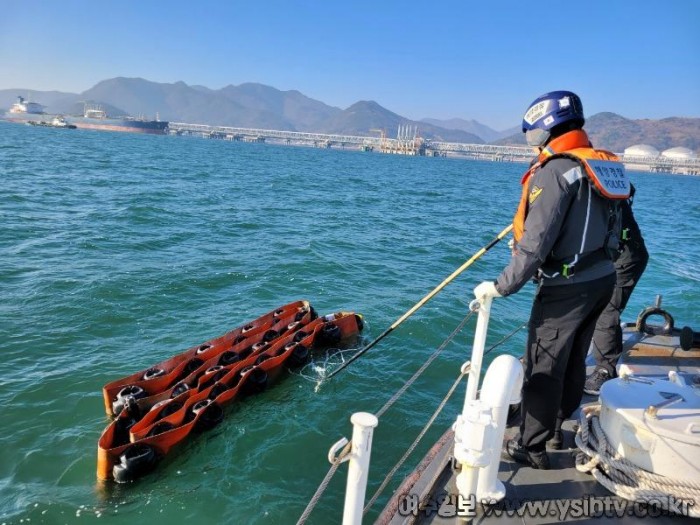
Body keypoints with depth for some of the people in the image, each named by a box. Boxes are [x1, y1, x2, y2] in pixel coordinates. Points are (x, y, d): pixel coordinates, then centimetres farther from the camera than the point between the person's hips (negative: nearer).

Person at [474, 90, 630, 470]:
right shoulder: (604, 165, 9)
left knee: (542, 366, 2)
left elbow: (536, 241, -24)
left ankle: (531, 447, 12)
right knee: (573, 360, 21)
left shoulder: (555, 171, -18)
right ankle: (558, 425, 39)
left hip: (568, 287, -9)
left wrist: (502, 286, -19)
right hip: (603, 279, 9)